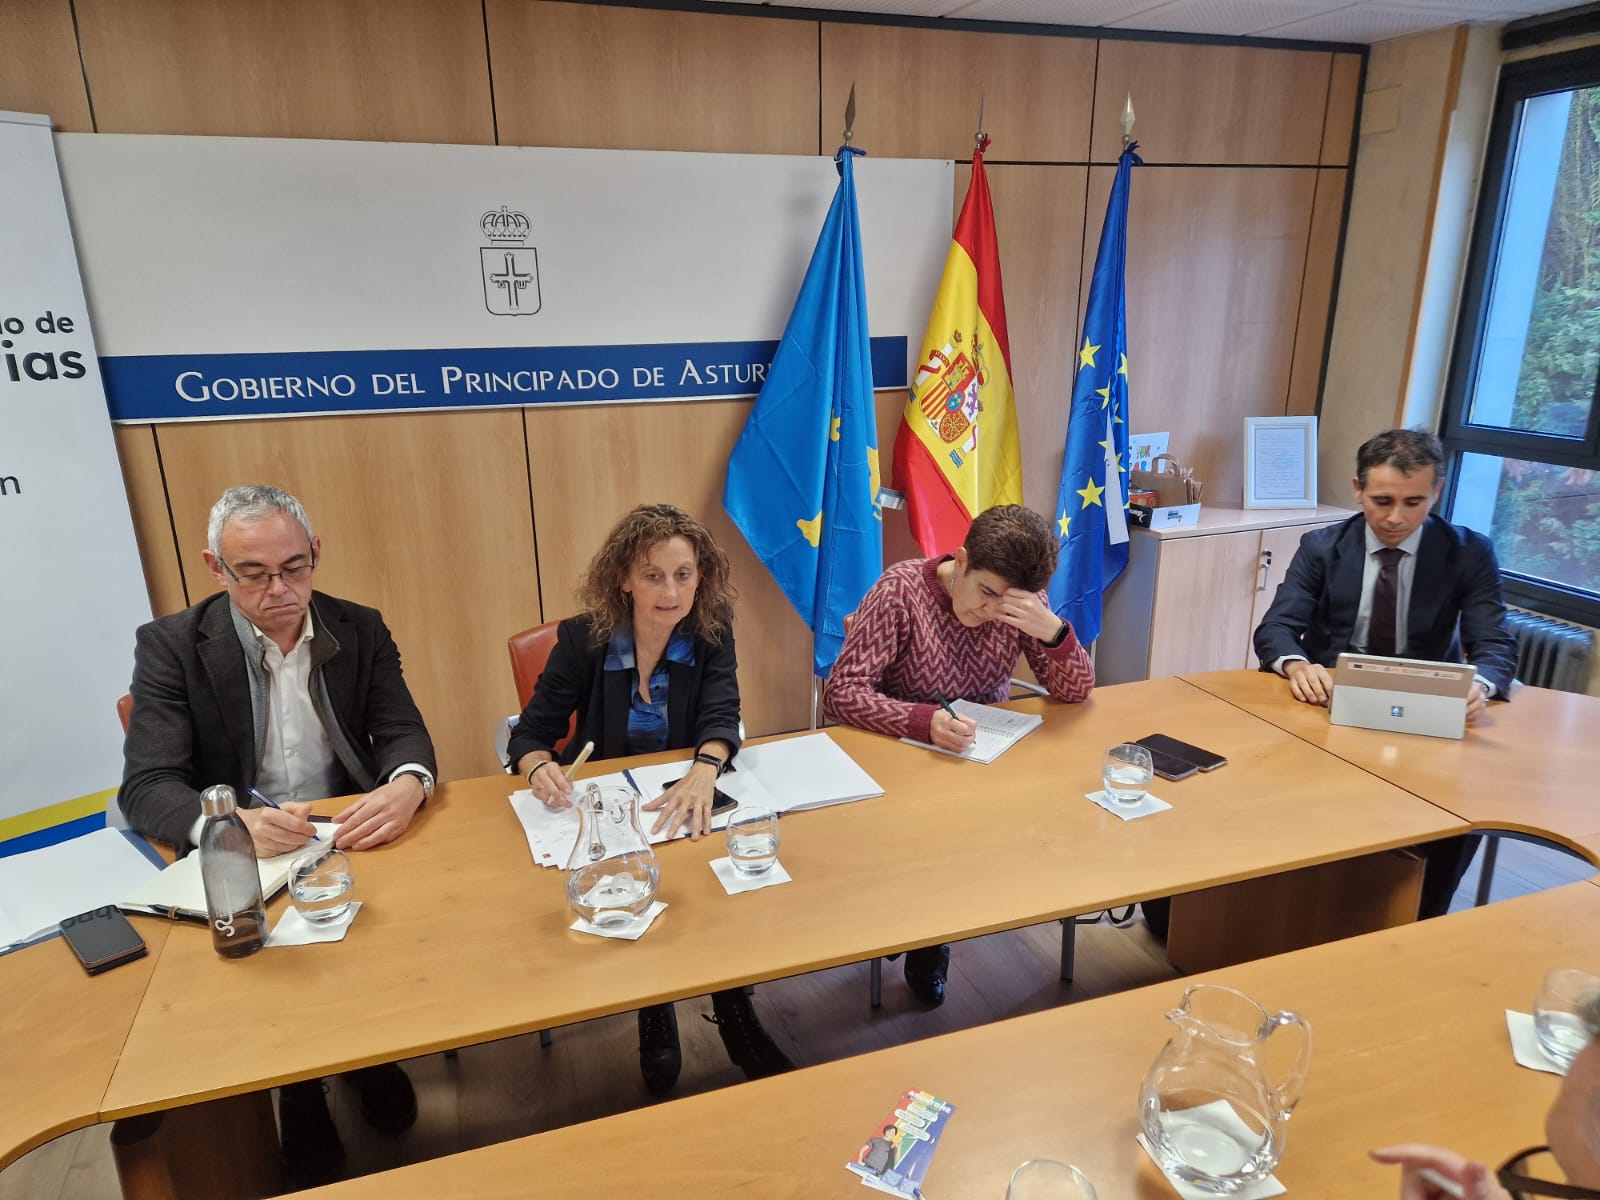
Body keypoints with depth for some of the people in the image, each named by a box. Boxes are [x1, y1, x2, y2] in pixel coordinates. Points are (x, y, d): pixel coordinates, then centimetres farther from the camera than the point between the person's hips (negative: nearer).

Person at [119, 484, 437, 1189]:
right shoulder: (171, 646, -8)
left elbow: (404, 733, -4)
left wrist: (407, 784, -30)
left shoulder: (361, 630, 0)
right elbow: (145, 787, -15)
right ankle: (300, 1087, 8)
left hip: (354, 841, 2)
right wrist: (229, 823, -37)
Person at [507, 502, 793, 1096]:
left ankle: (733, 1012, 2)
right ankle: (655, 1017, 3)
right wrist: (540, 766, -33)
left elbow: (720, 715, -21)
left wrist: (703, 771, -45)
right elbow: (530, 733, -7)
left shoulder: (711, 636, -7)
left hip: (687, 802, 1)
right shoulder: (582, 640, -10)